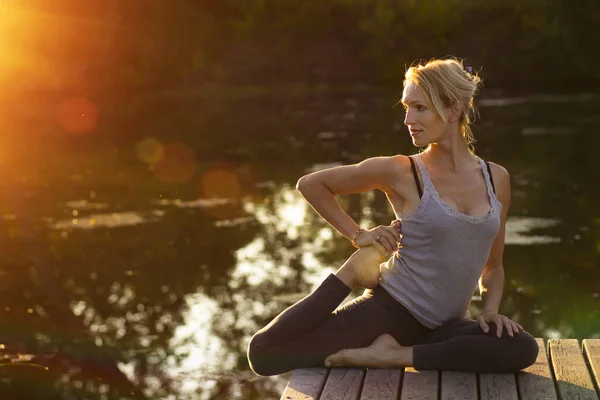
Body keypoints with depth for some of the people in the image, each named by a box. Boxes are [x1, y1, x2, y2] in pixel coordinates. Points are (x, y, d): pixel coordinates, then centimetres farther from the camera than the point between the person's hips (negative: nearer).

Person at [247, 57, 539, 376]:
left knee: (523, 349, -28)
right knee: (264, 352, -18)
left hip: (442, 325, 4)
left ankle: (395, 356, -17)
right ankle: (350, 275, 2)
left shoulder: (496, 179, 4)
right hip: (389, 309, -3)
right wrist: (357, 235, 0)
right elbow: (310, 184, 3)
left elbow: (493, 265, 16)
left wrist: (491, 309, -2)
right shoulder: (400, 172, -7)